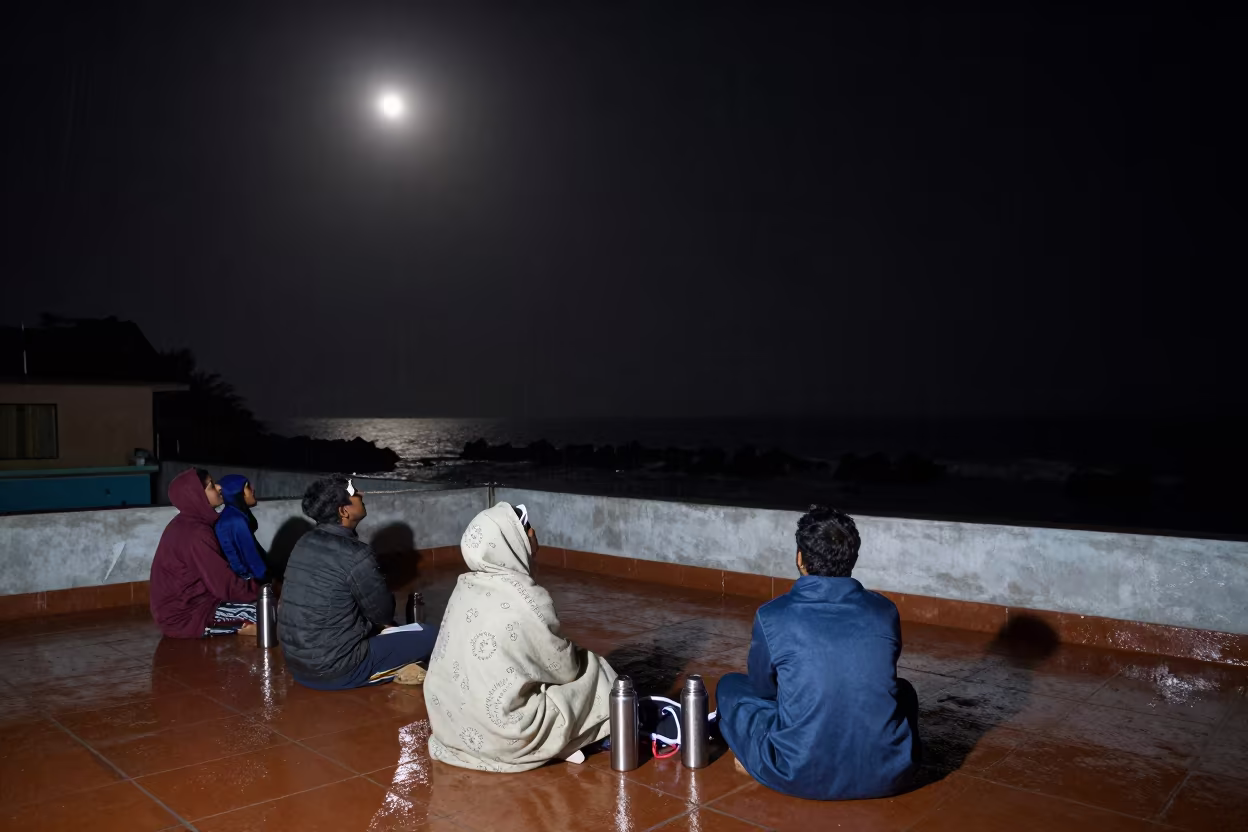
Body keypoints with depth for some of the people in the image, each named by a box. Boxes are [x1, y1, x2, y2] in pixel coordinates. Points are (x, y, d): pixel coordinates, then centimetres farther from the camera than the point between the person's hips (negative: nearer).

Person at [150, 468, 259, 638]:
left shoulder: (186, 524, 7)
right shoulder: (195, 534, -23)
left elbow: (217, 576, 13)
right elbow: (225, 586, -23)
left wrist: (256, 589, 5)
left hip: (183, 605, 10)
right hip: (187, 616, -10)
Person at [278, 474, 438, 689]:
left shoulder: (305, 543, 4)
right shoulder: (355, 555, -20)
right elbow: (384, 613, -8)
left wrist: (375, 623, 16)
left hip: (296, 664, 8)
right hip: (333, 671, -8)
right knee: (431, 636, 0)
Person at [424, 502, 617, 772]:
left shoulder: (466, 587, -1)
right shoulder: (528, 601, -21)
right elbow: (564, 669, -8)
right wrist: (575, 653, 13)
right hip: (499, 735, -7)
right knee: (591, 670, 10)